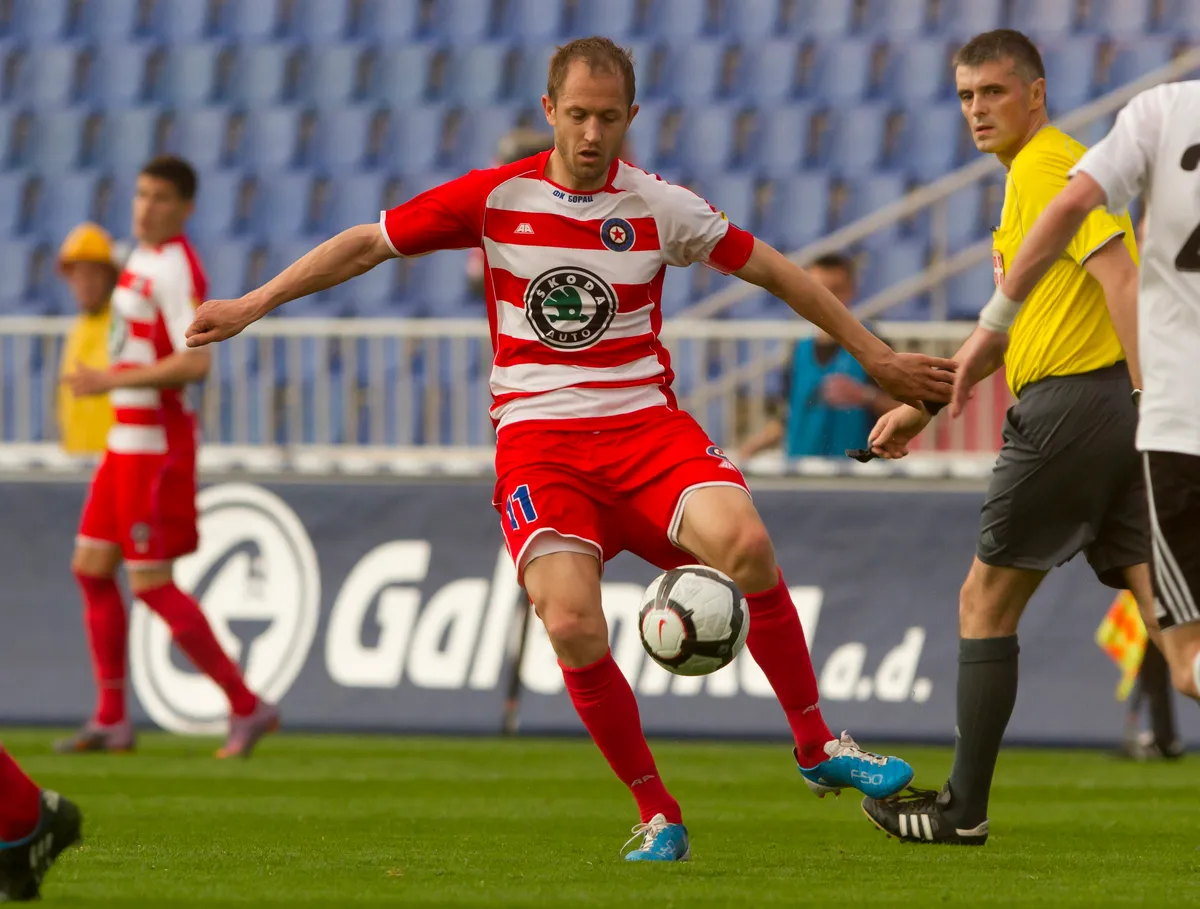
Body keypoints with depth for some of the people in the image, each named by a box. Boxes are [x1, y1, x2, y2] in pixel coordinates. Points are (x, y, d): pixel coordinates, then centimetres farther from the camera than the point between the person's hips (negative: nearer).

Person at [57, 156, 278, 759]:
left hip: (155, 446, -10)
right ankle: (111, 720, 14)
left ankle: (246, 707, -2)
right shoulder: (143, 259, 13)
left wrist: (110, 381, -24)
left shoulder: (174, 268, -17)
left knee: (150, 583, -9)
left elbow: (194, 363, -26)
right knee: (92, 568, 9)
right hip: (126, 439, 10)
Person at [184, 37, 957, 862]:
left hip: (646, 424, 1)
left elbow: (774, 270, 13)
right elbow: (371, 244, 10)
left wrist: (875, 355, 17)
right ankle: (657, 815, -4)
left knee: (745, 545, -29)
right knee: (572, 625, -23)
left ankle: (817, 746, -10)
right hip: (538, 438, 0)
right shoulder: (496, 198, 1)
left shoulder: (659, 208, 3)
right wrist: (254, 304, 7)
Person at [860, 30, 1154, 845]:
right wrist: (925, 405, 32)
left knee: (986, 603, 4)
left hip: (1068, 404, -9)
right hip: (1115, 410, 9)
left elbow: (1119, 272, -21)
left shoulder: (1044, 166, -8)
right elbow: (1009, 318, 31)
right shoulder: (1040, 170, 23)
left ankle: (964, 809, 11)